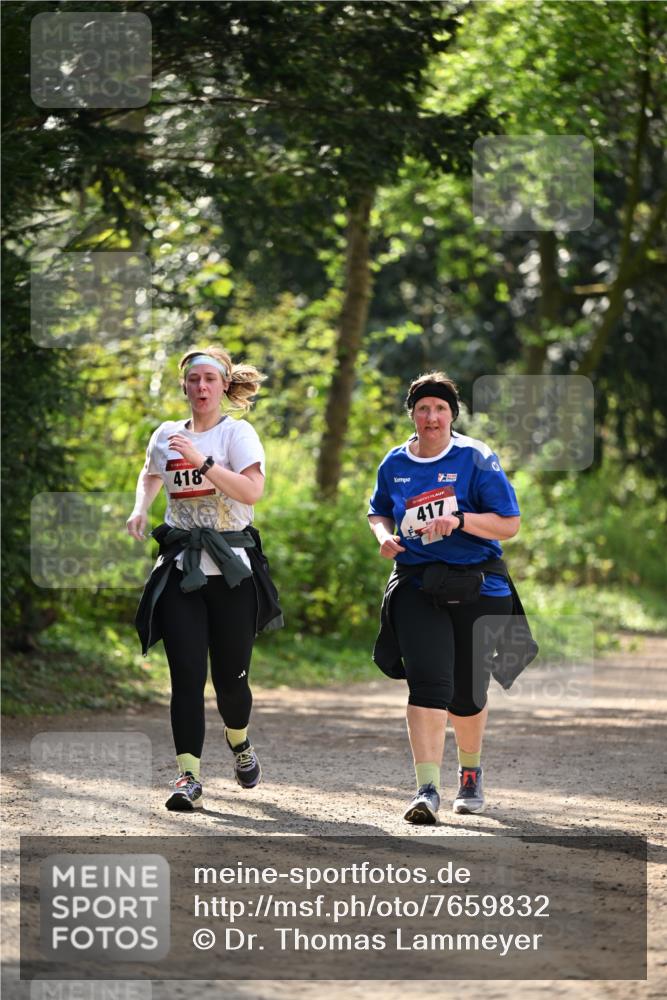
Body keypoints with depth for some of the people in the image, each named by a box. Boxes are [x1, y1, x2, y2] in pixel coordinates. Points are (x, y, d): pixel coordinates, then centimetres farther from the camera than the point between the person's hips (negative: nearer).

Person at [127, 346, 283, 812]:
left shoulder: (238, 433, -2)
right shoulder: (167, 435, 10)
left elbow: (252, 491, -18)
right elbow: (151, 475, 33)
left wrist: (203, 461, -23)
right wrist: (140, 508, 14)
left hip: (232, 568, -2)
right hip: (181, 568, 2)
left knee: (230, 676, 3)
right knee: (187, 676, -10)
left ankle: (241, 746, 34)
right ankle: (189, 777, -13)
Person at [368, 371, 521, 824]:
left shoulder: (477, 459, -5)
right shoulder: (395, 464, 7)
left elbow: (509, 524, -7)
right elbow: (378, 511, 24)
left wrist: (459, 519, -22)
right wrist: (384, 534, 1)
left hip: (477, 588, -1)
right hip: (417, 586, 1)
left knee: (467, 693, 8)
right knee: (429, 682, -17)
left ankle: (471, 771, 37)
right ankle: (428, 789, -21)